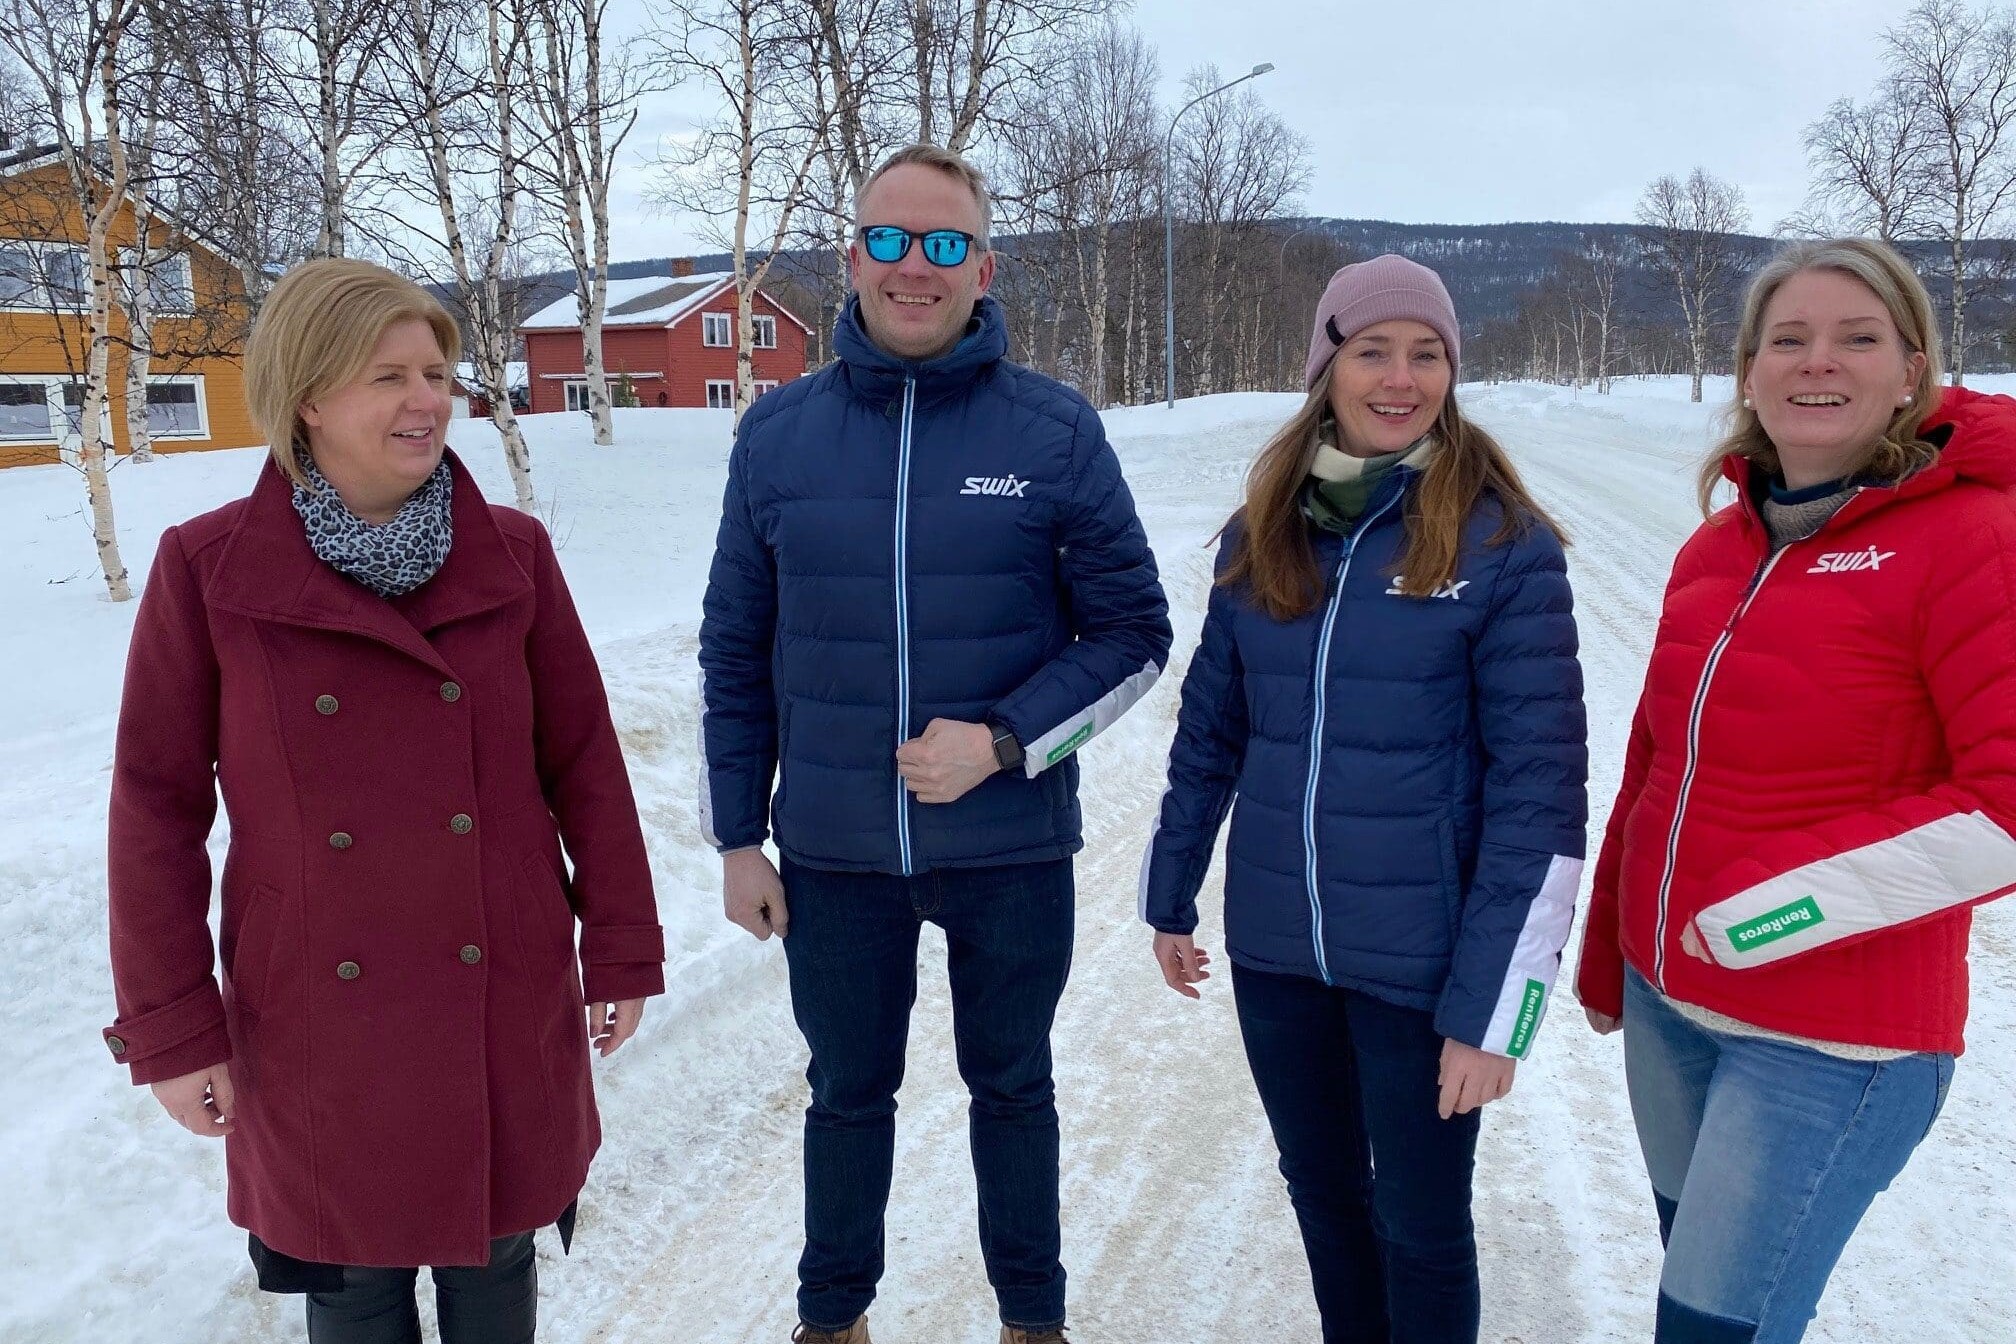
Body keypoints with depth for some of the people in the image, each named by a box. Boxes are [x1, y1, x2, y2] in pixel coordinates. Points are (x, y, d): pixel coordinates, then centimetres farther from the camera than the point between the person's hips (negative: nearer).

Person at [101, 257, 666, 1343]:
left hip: (506, 1002, 1)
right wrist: (168, 1028, -3)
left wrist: (623, 953, 2)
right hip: (317, 1024, -1)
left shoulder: (512, 555, -4)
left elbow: (584, 762, 1)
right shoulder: (207, 569, -8)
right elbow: (156, 804, -4)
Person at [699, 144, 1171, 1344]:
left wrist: (1003, 741, -18)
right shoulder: (778, 433, -1)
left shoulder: (1056, 431, -7)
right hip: (832, 855, 2)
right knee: (849, 1095, 19)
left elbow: (1134, 633, -4)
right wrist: (737, 837, 4)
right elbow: (738, 652, 4)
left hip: (1012, 848, -1)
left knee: (1012, 1087, 18)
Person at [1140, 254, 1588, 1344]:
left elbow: (1539, 784, -13)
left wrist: (1493, 1005, -15)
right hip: (1273, 948, 4)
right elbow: (1209, 727, 10)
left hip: (1422, 962, -4)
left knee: (1419, 1225, 12)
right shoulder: (1258, 534, 2)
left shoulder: (1504, 545, -11)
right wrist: (1169, 896, 13)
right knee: (1320, 1189, 22)